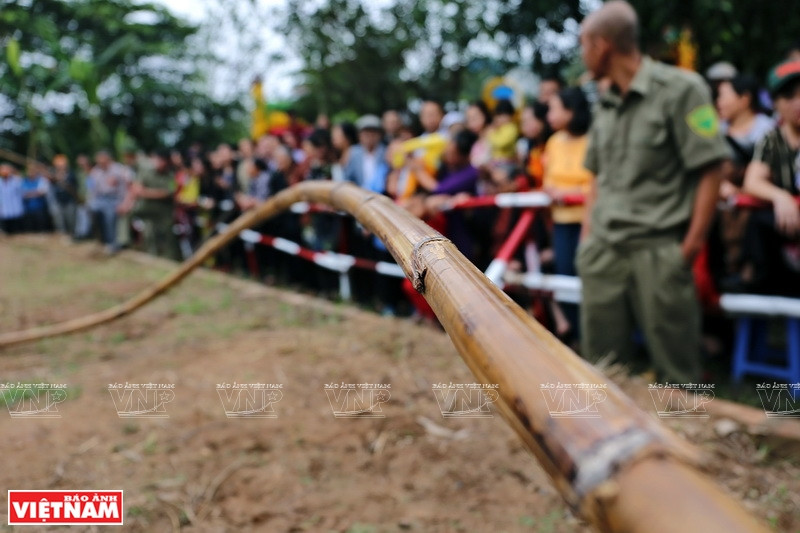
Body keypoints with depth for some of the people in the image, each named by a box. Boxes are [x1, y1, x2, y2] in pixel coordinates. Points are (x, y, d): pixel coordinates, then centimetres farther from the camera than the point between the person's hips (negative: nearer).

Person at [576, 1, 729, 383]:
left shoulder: (680, 89, -6)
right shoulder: (605, 104, 14)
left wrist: (692, 244, -12)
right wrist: (587, 234, 12)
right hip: (603, 249, 6)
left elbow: (710, 170, -8)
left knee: (674, 366, 1)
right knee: (602, 362, 9)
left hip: (659, 250, -6)